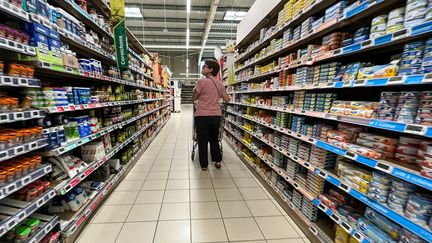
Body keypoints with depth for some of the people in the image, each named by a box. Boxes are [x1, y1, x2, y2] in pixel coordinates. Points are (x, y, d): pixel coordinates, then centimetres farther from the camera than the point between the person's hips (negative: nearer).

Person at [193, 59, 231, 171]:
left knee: (202, 141, 10)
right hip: (216, 115, 5)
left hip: (202, 115, -4)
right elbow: (227, 99, 10)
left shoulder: (201, 81, -9)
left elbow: (194, 98, -4)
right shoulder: (220, 83, 5)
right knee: (214, 139, 22)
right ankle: (217, 160, 26)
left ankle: (204, 164, 20)